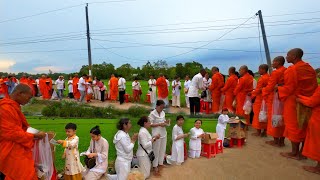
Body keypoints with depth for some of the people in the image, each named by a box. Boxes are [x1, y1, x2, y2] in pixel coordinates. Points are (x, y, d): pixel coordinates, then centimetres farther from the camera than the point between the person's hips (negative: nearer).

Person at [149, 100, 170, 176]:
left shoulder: (163, 113, 5)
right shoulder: (152, 113, -13)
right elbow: (150, 124, -13)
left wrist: (166, 122, -8)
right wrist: (159, 124, -21)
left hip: (163, 133, 7)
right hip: (156, 134, -6)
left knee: (162, 149, 15)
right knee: (156, 150, 2)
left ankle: (160, 163, 31)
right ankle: (155, 166, 13)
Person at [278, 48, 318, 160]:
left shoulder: (292, 70, -17)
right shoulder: (310, 68, 8)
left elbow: (288, 89, -16)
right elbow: (314, 86, 10)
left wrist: (278, 88, 0)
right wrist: (308, 97, 18)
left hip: (294, 103, -7)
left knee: (294, 127, 3)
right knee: (304, 127, 14)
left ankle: (294, 153, 13)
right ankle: (302, 152, 23)